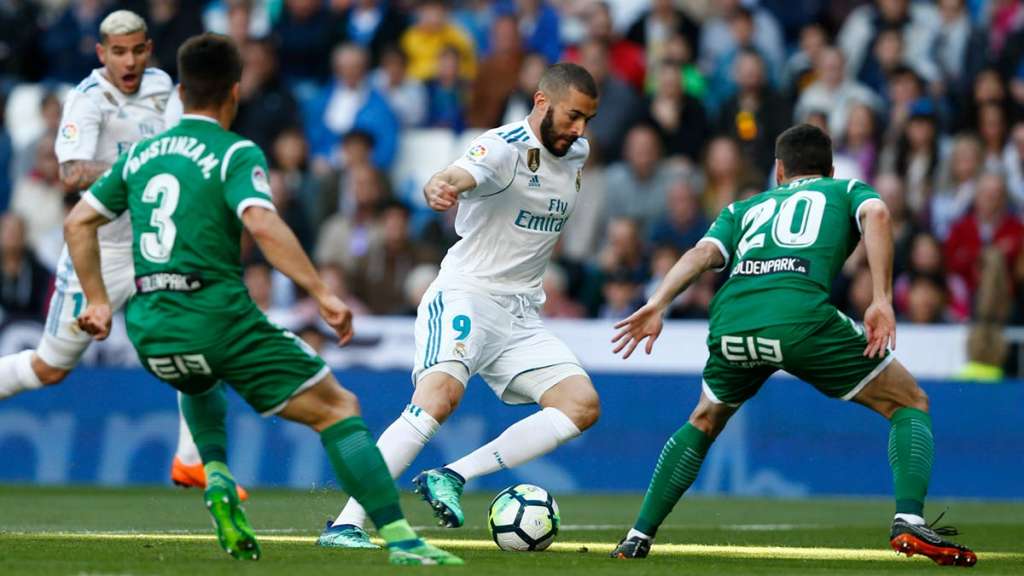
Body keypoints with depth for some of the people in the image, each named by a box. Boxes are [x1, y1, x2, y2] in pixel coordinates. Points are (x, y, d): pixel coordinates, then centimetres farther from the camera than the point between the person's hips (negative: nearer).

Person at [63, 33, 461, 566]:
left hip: (147, 329, 6)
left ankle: (217, 480, 17)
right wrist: (323, 294, -21)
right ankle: (399, 538, -10)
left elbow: (77, 222, 18)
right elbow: (263, 224, -20)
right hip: (219, 317, -6)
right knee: (337, 410, 2)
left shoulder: (140, 153, 15)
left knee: (200, 380, 41)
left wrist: (97, 300, 25)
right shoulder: (236, 154, -3)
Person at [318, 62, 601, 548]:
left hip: (521, 317, 8)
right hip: (465, 295, -8)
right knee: (440, 393, -30)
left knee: (582, 404, -10)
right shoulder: (503, 147, -16)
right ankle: (344, 525, -30)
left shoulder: (575, 152, 9)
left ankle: (453, 476, -12)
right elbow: (461, 175, -39)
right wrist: (441, 188, -62)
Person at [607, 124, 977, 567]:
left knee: (703, 424, 33)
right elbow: (875, 214, 3)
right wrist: (882, 301, -4)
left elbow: (704, 252, 15)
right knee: (910, 405, 13)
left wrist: (658, 305, 3)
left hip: (731, 324, 4)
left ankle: (638, 537, 27)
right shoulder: (848, 190, 27)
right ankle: (909, 522, -8)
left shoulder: (744, 208, 35)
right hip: (802, 314, -4)